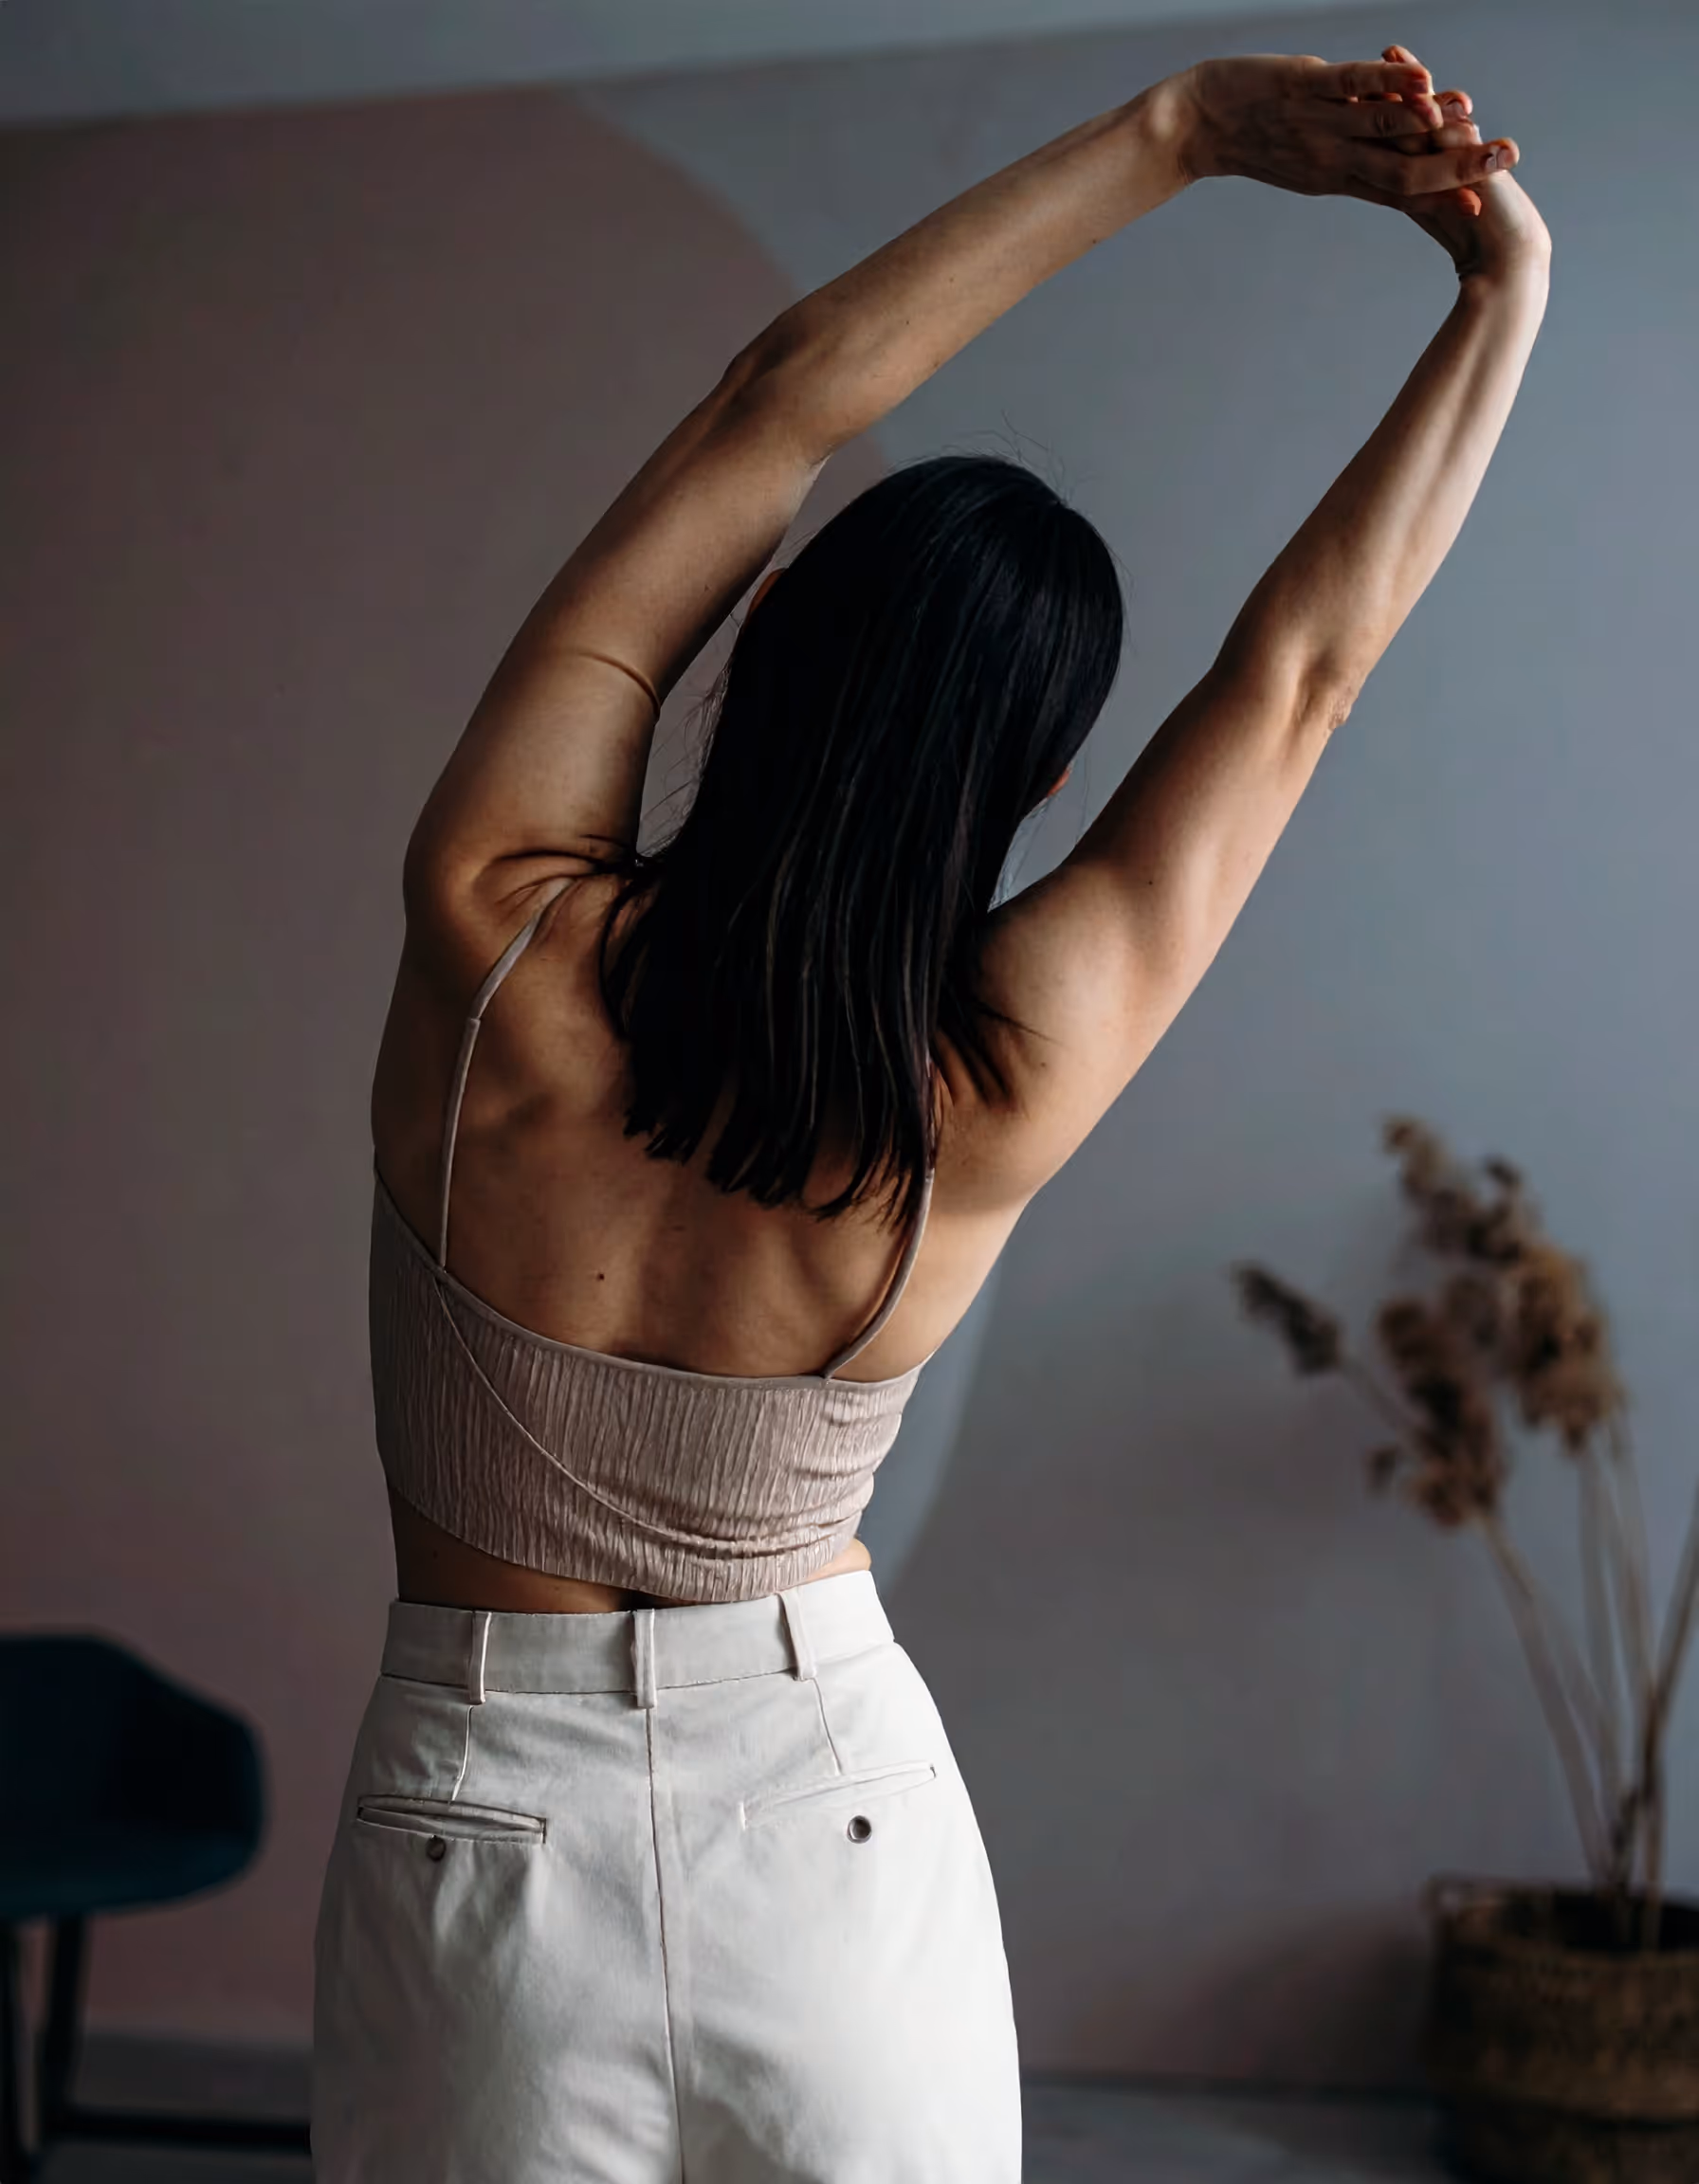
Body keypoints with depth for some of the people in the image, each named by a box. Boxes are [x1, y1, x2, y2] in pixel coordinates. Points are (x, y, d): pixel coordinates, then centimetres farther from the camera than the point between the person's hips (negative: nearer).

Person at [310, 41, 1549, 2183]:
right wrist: (1505, 286, 0)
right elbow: (1303, 661, -8)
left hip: (477, 1830, 1)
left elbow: (777, 397, -12)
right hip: (840, 1825, 0)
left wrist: (1176, 125, -8)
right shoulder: (989, 1103, -19)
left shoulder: (494, 942, -19)